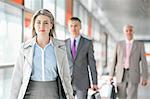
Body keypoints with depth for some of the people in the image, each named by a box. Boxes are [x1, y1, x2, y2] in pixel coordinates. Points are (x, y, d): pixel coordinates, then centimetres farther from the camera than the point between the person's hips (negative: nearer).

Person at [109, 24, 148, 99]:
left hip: (133, 76, -2)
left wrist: (145, 77, -8)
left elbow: (143, 61, -1)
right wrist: (111, 75, 4)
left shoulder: (140, 44, 4)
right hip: (121, 75, 2)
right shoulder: (119, 44, 9)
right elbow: (115, 60, 9)